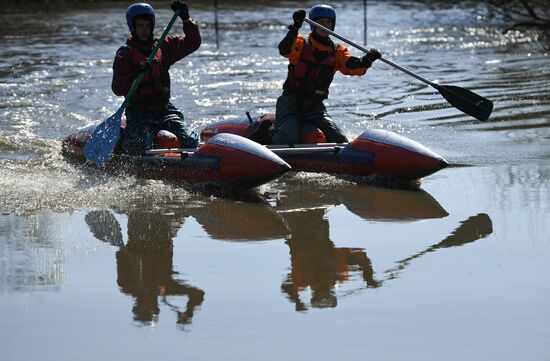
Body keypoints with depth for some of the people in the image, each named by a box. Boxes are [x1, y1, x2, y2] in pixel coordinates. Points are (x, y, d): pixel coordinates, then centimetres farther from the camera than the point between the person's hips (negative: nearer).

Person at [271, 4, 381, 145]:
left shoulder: (337, 52, 7)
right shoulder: (301, 44, -3)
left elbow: (354, 68, -10)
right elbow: (284, 50, -24)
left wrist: (366, 61, -32)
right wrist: (295, 28, -39)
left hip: (315, 106, 4)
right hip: (291, 101, -4)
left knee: (340, 141, -10)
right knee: (288, 139, -27)